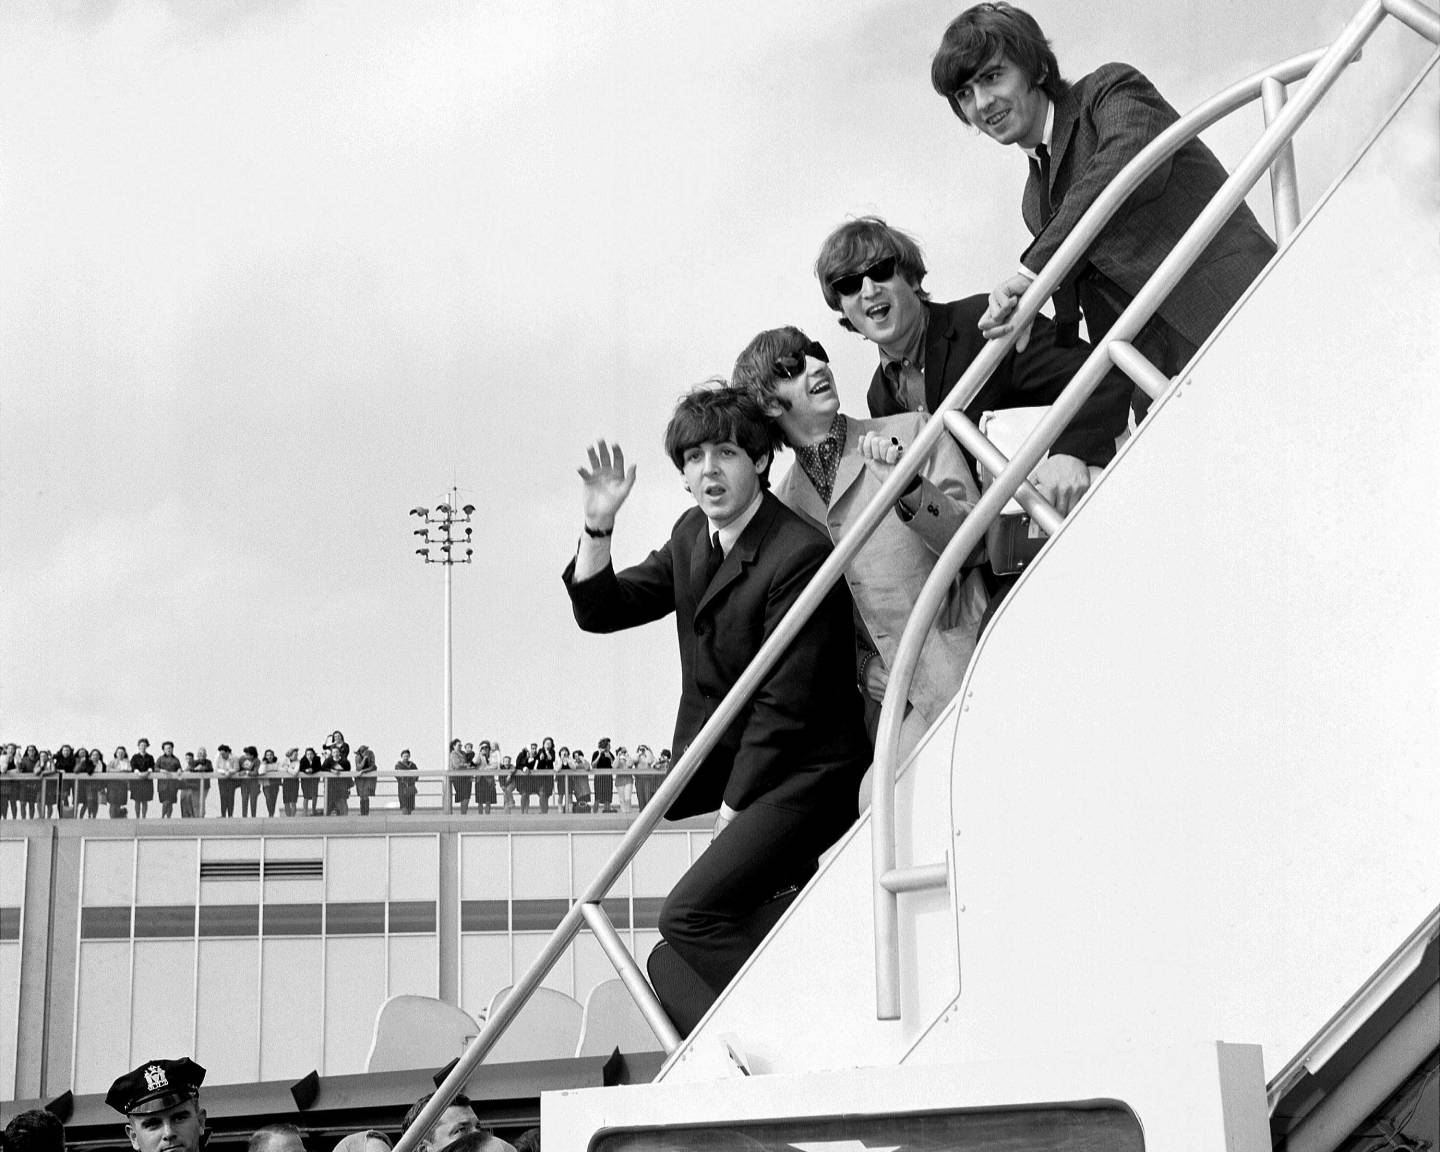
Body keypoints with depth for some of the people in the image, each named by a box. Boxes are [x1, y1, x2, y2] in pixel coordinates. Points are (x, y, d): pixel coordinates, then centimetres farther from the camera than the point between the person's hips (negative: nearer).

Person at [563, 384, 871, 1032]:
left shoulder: (800, 554, -19)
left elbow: (786, 702, -18)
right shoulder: (691, 537, 8)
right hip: (735, 775, 9)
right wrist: (597, 527, -7)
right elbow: (600, 610, 9)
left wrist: (734, 807, -11)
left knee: (689, 916, -20)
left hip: (802, 776, -9)